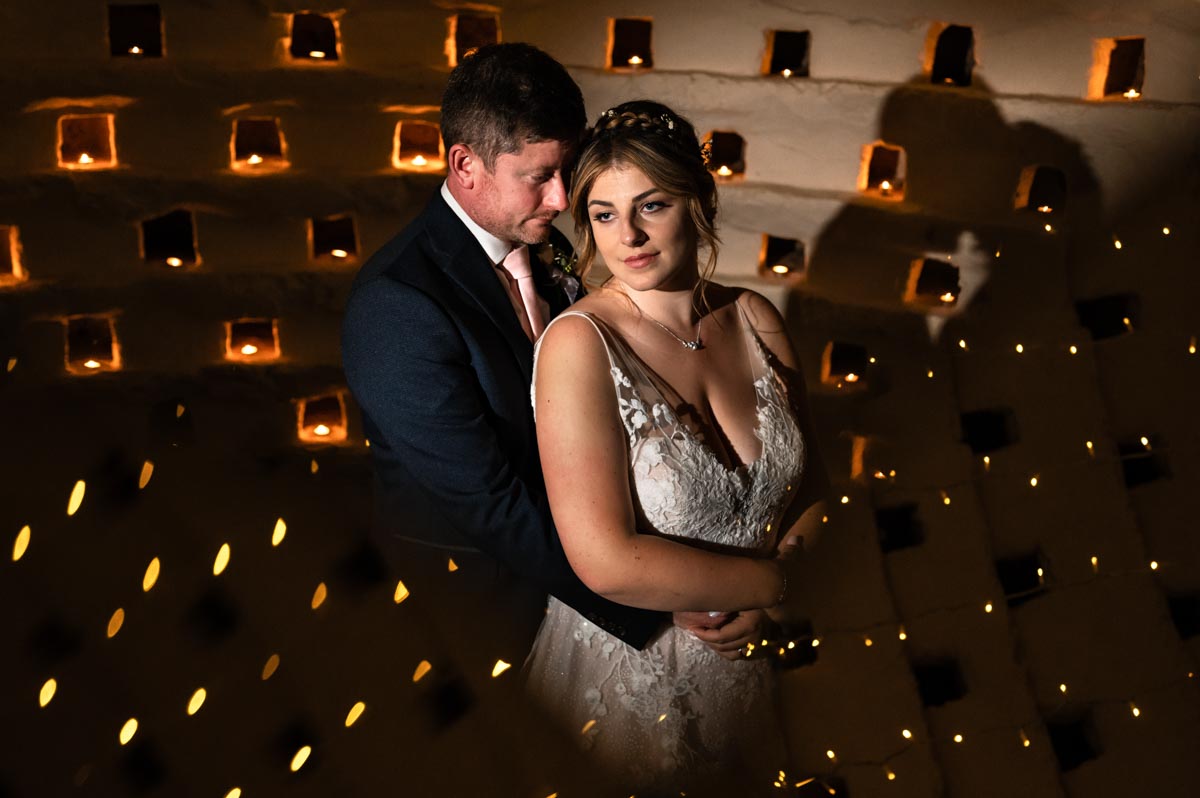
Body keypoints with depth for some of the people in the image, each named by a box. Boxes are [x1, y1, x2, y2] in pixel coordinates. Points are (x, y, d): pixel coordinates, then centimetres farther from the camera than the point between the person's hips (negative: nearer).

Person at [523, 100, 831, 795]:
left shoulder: (756, 320, -6)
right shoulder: (580, 344, -22)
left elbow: (813, 485, 1)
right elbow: (608, 562, -28)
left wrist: (751, 608, -16)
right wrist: (773, 581, -19)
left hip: (749, 661, 5)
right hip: (626, 669, -4)